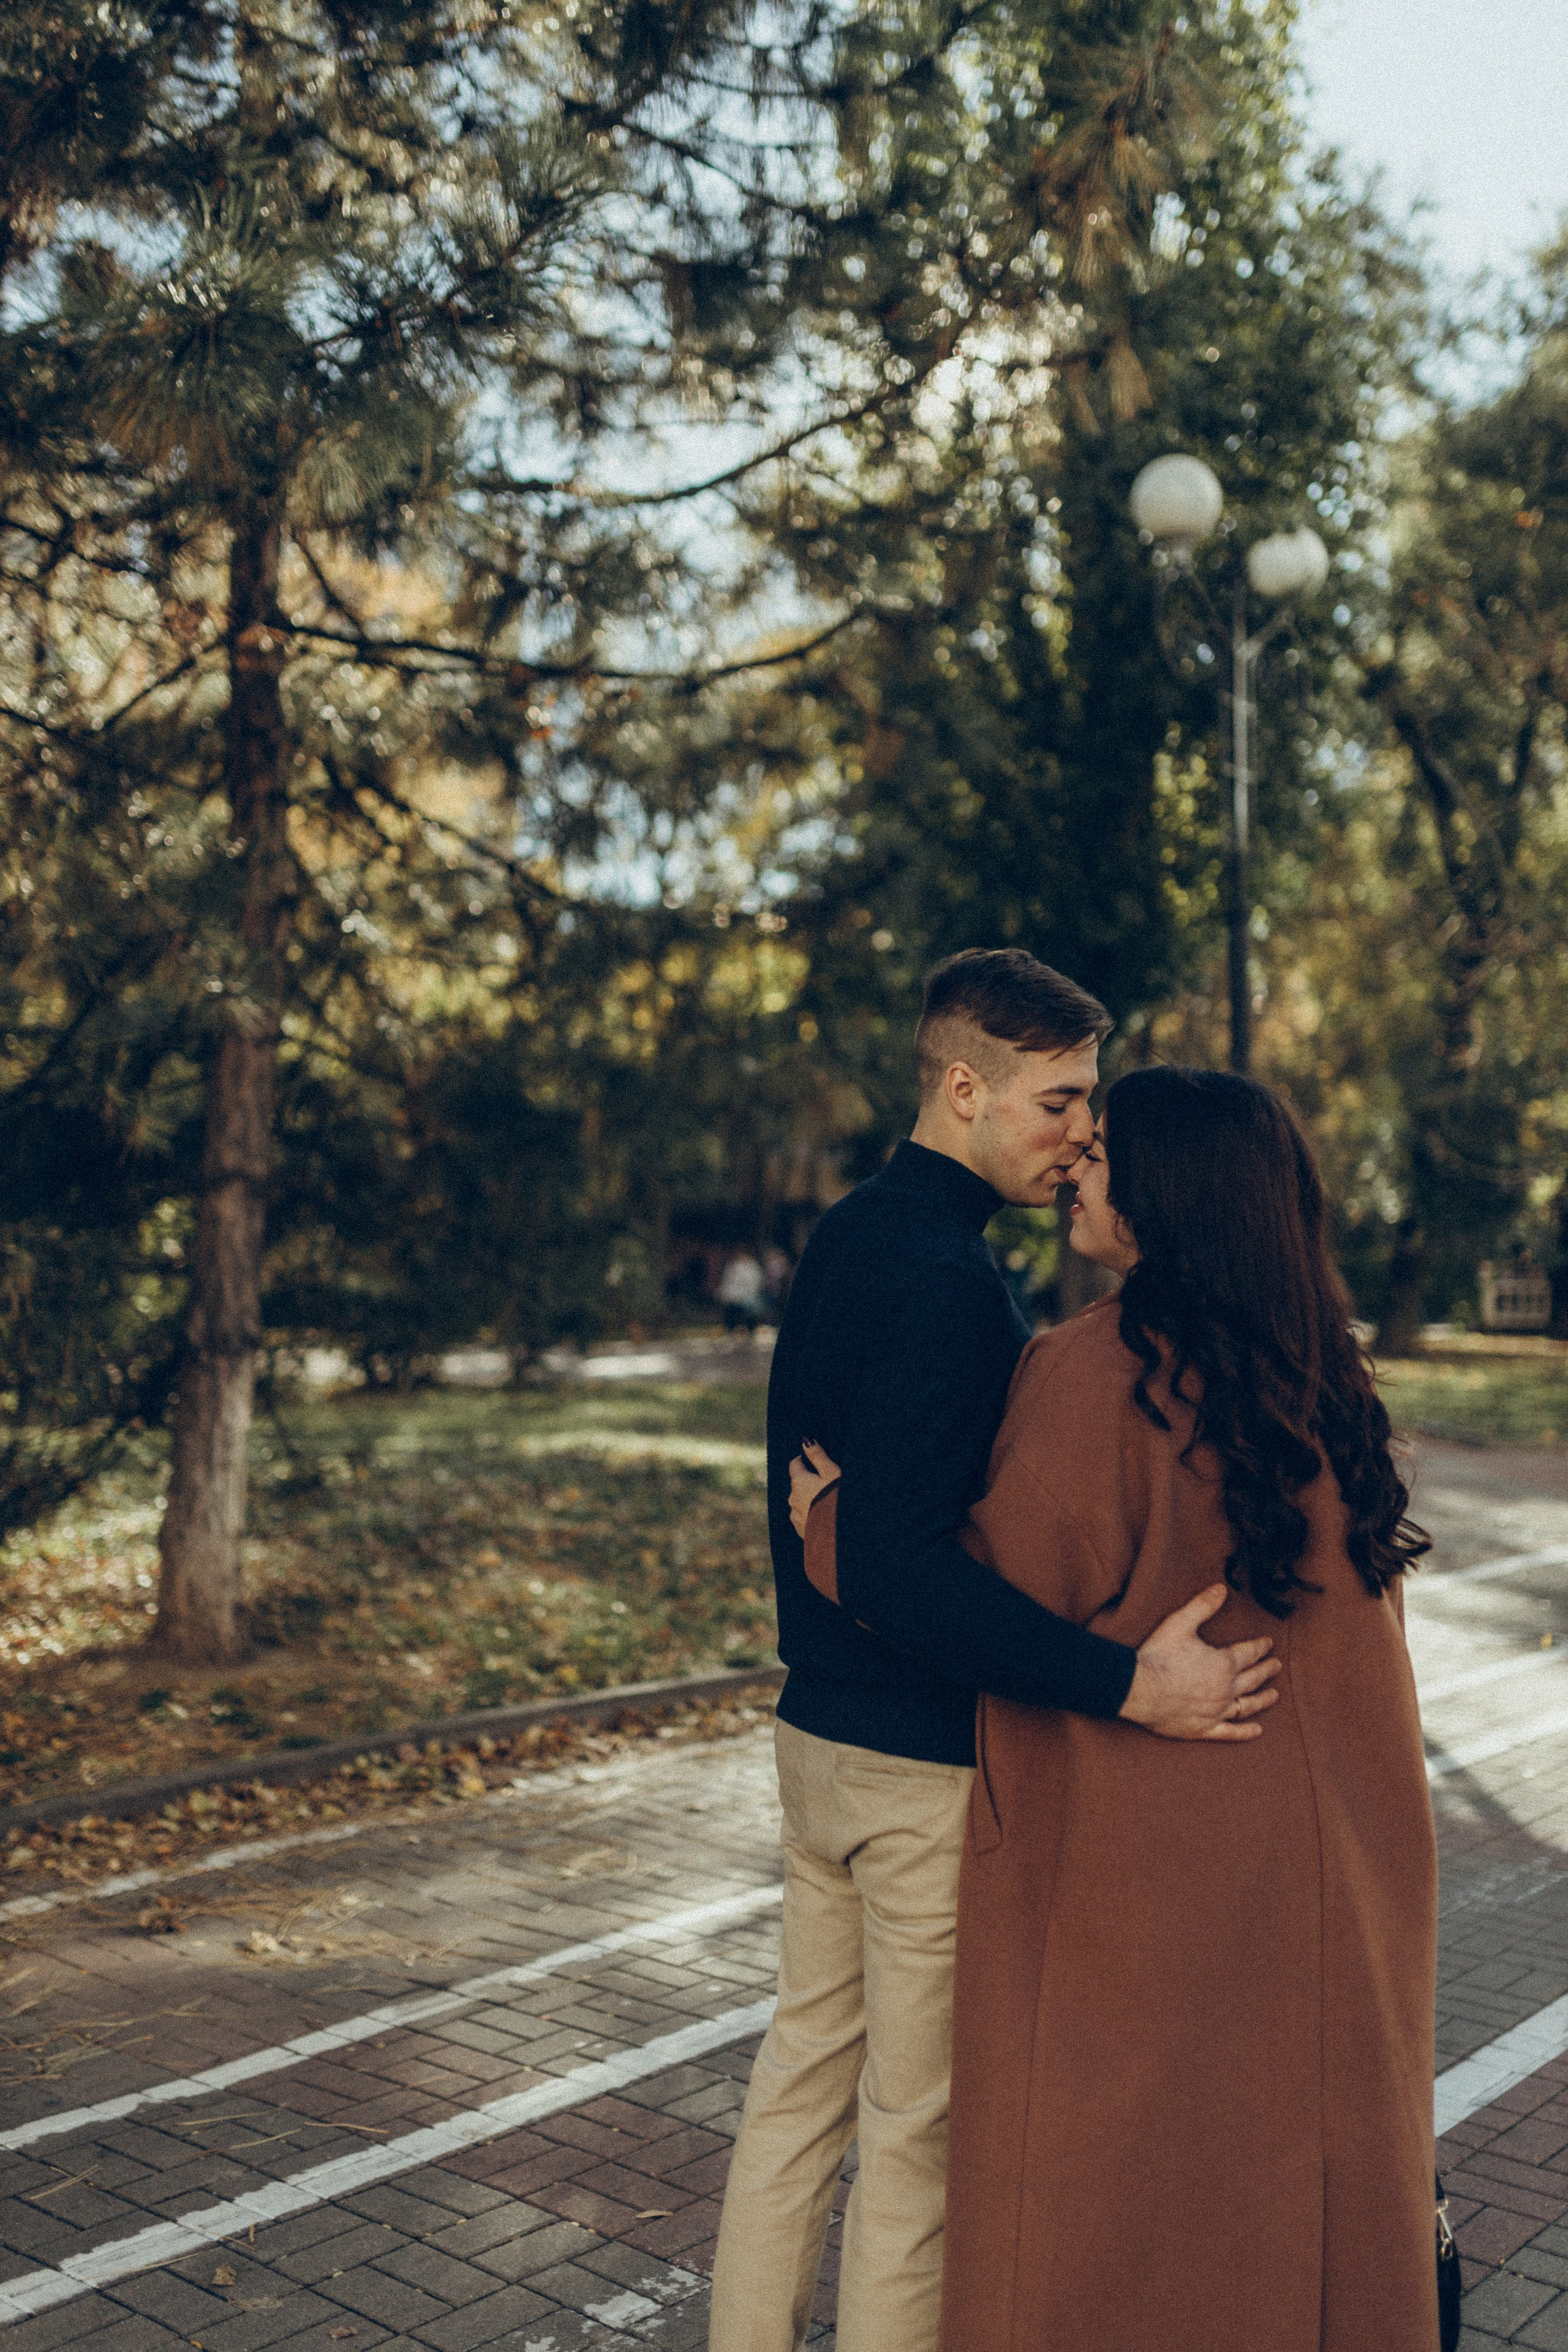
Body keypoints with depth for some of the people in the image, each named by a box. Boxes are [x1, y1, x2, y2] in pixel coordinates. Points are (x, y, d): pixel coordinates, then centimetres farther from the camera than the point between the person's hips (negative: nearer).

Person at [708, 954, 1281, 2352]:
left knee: (805, 2075, 20)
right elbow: (905, 1571, -31)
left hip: (818, 1730, 9)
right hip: (929, 1764, -9)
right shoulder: (941, 1279, -22)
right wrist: (1129, 1685, -31)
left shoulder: (847, 1238, 9)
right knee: (921, 2126, 7)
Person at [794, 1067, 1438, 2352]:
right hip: (1322, 1845, 6)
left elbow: (1001, 1601, -17)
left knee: (1110, 2179, 10)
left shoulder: (1096, 1374, -21)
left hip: (1136, 1848, -6)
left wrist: (833, 1525, -5)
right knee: (1284, 2123, 21)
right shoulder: (1315, 1370, 0)